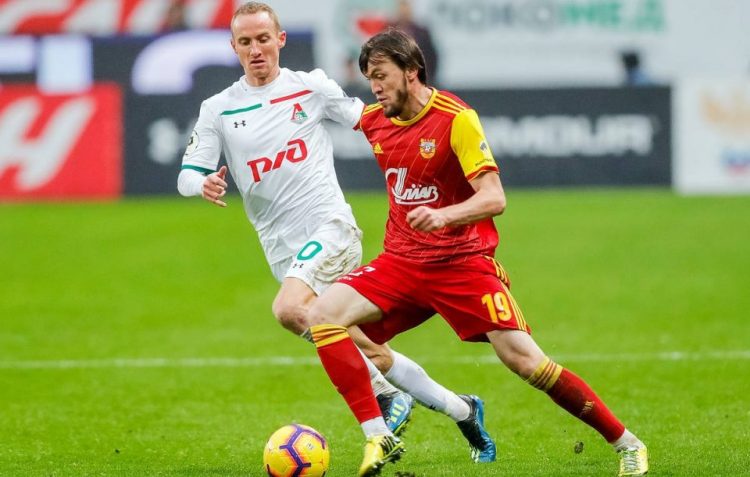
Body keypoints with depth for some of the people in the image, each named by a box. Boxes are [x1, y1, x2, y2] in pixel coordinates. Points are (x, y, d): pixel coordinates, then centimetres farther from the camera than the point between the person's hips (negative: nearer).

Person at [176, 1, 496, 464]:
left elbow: (369, 120, 13)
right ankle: (460, 409, 18)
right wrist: (204, 184, -20)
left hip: (329, 226, -4)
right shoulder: (218, 109, 7)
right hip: (283, 248, 4)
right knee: (367, 351, 3)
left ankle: (384, 393, -21)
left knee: (289, 308, -31)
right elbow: (187, 173, 4)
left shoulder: (311, 86, 2)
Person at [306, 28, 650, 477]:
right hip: (401, 263, 6)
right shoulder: (374, 121, 4)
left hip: (463, 263, -6)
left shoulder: (457, 119, -14)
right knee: (323, 315, -17)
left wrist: (443, 216, -38)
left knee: (526, 361, -14)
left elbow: (494, 198, -21)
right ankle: (380, 439, -16)